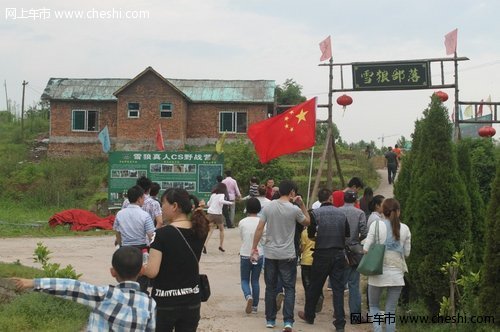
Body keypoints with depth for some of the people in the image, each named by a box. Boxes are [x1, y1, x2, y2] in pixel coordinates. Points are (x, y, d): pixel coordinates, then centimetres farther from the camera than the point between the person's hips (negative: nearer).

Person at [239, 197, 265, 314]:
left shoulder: (242, 222, -10)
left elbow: (241, 237, 3)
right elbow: (264, 240, -3)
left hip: (245, 255, -1)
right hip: (259, 255, 1)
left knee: (245, 280, 12)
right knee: (255, 281, 13)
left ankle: (248, 296, -16)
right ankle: (255, 306, 14)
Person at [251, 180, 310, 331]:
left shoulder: (269, 207, -2)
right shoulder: (294, 209, -10)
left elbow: (259, 229, -2)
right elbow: (307, 222, 8)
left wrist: (254, 247, 5)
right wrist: (302, 205, 8)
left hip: (270, 254, 3)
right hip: (288, 255, -3)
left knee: (270, 288, 12)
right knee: (289, 288, 4)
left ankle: (270, 320, 18)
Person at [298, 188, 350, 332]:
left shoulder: (315, 213, -8)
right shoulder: (341, 213, 0)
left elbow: (310, 234, -5)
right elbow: (347, 234, 8)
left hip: (322, 254, -2)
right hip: (339, 254, 2)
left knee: (315, 286, 13)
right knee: (338, 288, 4)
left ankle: (309, 315, 29)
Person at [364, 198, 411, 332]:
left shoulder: (376, 225, -7)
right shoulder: (405, 228, 2)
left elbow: (366, 249, -8)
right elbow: (407, 252, 7)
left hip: (378, 272, -2)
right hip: (397, 273, 2)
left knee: (374, 306, 15)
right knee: (391, 310, 11)